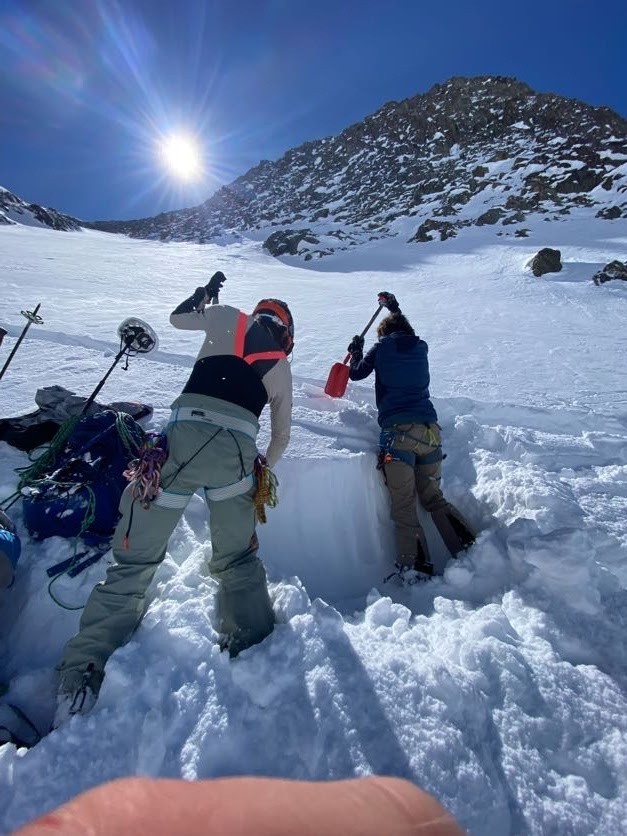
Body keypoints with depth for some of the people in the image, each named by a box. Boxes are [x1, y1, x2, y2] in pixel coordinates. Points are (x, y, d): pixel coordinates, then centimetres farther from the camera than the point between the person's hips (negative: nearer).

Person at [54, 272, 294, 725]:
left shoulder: (227, 317, 20)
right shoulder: (282, 365, 22)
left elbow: (178, 317, 36)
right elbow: (281, 435, 24)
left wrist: (208, 289, 54)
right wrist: (261, 470, 41)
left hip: (183, 435, 0)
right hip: (237, 450, 1)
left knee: (134, 563, 10)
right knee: (238, 562, 21)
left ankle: (82, 676, 14)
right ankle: (255, 650, 22)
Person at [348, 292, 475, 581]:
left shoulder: (383, 346, 8)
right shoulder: (421, 347, 17)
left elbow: (356, 373, 21)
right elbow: (405, 333, 41)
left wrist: (356, 351, 41)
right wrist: (394, 307, 57)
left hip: (398, 432, -4)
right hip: (430, 430, 5)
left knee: (404, 506, 0)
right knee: (433, 497, 17)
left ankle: (414, 567, -4)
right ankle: (469, 549, 9)